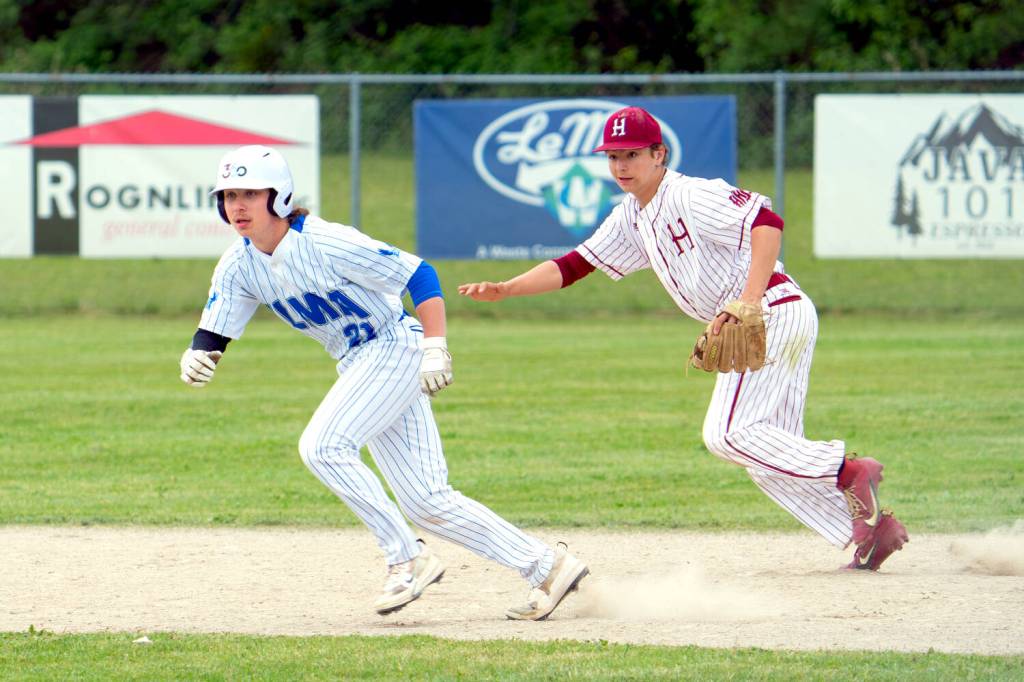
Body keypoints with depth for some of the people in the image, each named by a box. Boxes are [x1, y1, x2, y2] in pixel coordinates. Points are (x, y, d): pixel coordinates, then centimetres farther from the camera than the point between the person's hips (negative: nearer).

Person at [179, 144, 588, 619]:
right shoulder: (239, 267, -2)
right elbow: (212, 334, -2)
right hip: (356, 366, 8)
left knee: (321, 446, -25)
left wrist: (435, 347, -28)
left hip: (396, 348, -8)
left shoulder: (325, 244, -22)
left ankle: (408, 560, -15)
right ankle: (546, 567, 10)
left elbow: (419, 276, -19)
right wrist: (196, 358, -26)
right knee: (426, 503, 2)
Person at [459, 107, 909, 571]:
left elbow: (767, 222, -25)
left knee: (728, 434, -15)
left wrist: (749, 302, -35)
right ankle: (870, 527, 4)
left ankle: (848, 471, -14)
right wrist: (504, 290, 3)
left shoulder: (690, 196, -13)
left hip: (773, 312, -10)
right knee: (772, 457, 8)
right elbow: (573, 266, 15)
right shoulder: (632, 218, 15)